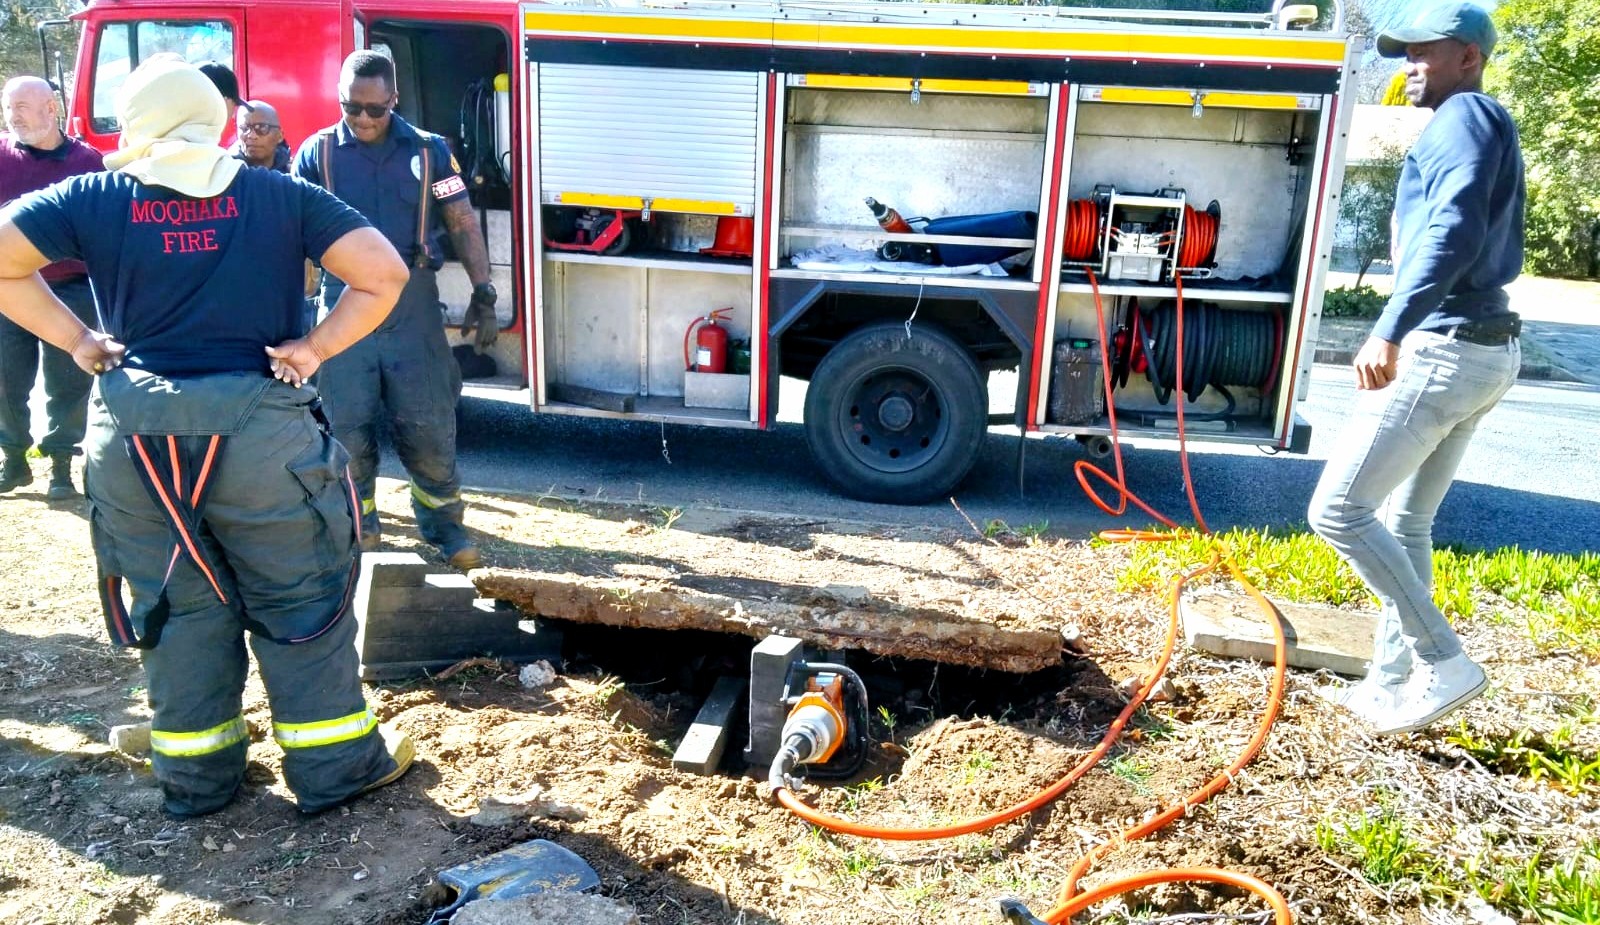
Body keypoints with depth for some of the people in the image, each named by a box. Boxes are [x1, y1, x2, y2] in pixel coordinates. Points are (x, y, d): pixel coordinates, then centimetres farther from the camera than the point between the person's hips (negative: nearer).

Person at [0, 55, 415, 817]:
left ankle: (196, 776, 28)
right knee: (302, 600, 10)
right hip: (257, 427, -2)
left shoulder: (94, 199, 4)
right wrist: (316, 347, -3)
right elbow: (383, 273, -6)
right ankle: (333, 766, 19)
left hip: (131, 434, 2)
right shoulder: (280, 196, 1)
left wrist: (75, 340, 4)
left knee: (175, 606, 16)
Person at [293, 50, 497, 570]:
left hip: (413, 303, 0)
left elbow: (463, 224, 4)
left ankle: (442, 522, 20)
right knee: (347, 425, 6)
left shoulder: (429, 150, 4)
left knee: (429, 423, 3)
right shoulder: (316, 153, 3)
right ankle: (358, 526, 23)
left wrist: (482, 291, -4)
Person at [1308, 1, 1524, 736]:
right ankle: (1392, 680, 20)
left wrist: (1390, 330, -35)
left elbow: (1455, 232, -25)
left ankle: (1443, 662, -3)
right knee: (1405, 523, 14)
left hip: (1441, 348, -10)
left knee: (1337, 510, -9)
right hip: (1484, 346, 10)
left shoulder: (1465, 116, -8)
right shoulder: (1487, 131, 22)